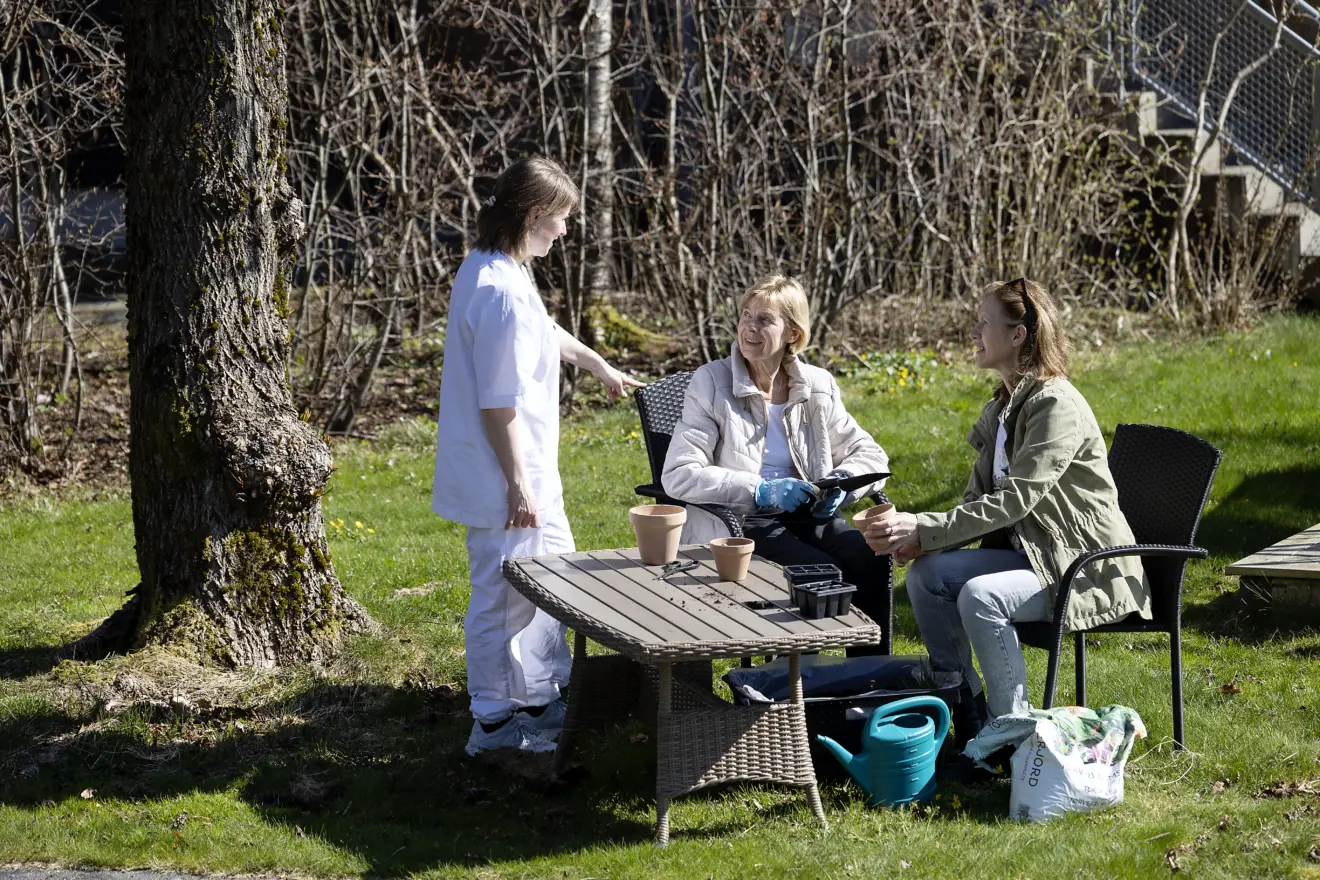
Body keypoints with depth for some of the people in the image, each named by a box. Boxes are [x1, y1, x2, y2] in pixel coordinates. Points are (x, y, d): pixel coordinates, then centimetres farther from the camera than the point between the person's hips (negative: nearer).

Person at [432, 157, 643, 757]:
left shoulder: (494, 270, 9)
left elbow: (545, 332, 30)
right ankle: (494, 723, 13)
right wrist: (517, 485, -20)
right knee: (502, 596, 1)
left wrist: (598, 366, 44)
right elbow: (498, 403, -24)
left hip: (527, 472, 11)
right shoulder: (501, 292, -24)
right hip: (503, 480, -11)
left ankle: (542, 697, 34)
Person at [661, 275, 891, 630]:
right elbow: (678, 474, -12)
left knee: (871, 560, -22)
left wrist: (841, 481, -8)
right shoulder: (711, 383, -3)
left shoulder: (817, 385, 8)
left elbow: (869, 454, 16)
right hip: (738, 522, -4)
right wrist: (761, 491, -20)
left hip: (807, 514, 4)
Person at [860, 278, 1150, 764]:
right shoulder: (1003, 406, 11)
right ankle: (967, 709, 2)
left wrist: (923, 527, -28)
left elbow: (1015, 500, -26)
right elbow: (980, 497, 10)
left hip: (1089, 569, -9)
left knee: (980, 595, -31)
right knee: (926, 574, -8)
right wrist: (922, 538, -9)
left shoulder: (1056, 406, -19)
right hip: (1032, 553, 9)